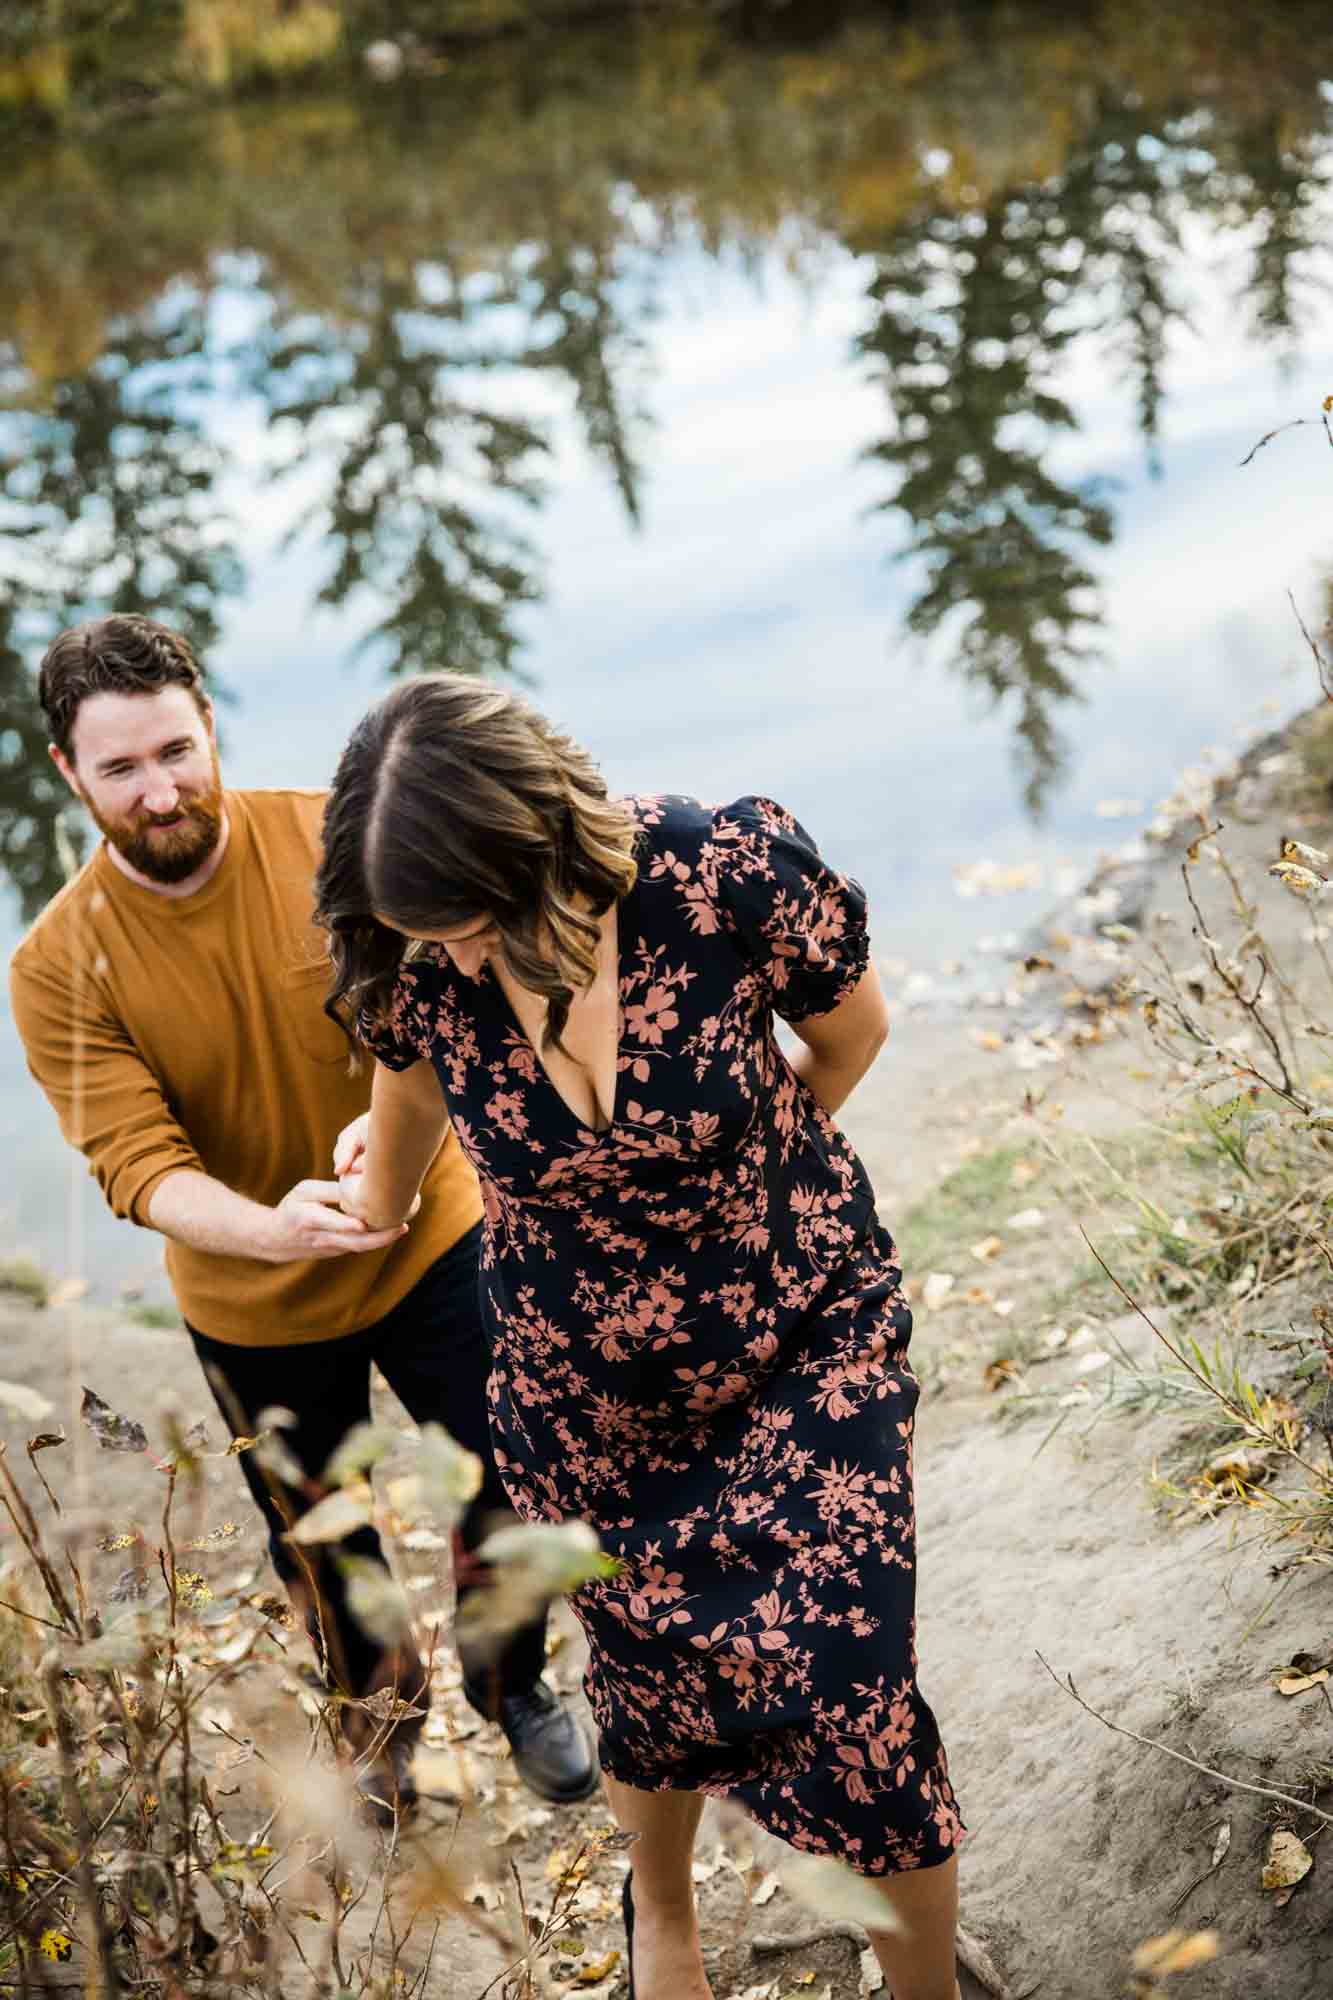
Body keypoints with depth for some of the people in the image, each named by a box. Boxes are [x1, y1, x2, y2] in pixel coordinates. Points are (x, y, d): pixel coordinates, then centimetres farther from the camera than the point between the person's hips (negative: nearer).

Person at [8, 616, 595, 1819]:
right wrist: (269, 1229, -44)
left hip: (428, 1239, 0)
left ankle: (518, 1689, 45)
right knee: (326, 1551, 21)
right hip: (255, 1308, 0)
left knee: (503, 1493, 12)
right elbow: (138, 1166, -24)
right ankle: (381, 1720, 52)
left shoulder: (336, 839, -17)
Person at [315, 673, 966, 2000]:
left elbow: (850, 1031, -6)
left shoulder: (731, 871, -27)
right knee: (648, 1687, 17)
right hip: (581, 1394, 2)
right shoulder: (409, 958, -18)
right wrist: (376, 1209, 27)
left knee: (856, 1692, -4)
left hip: (806, 1355, -2)